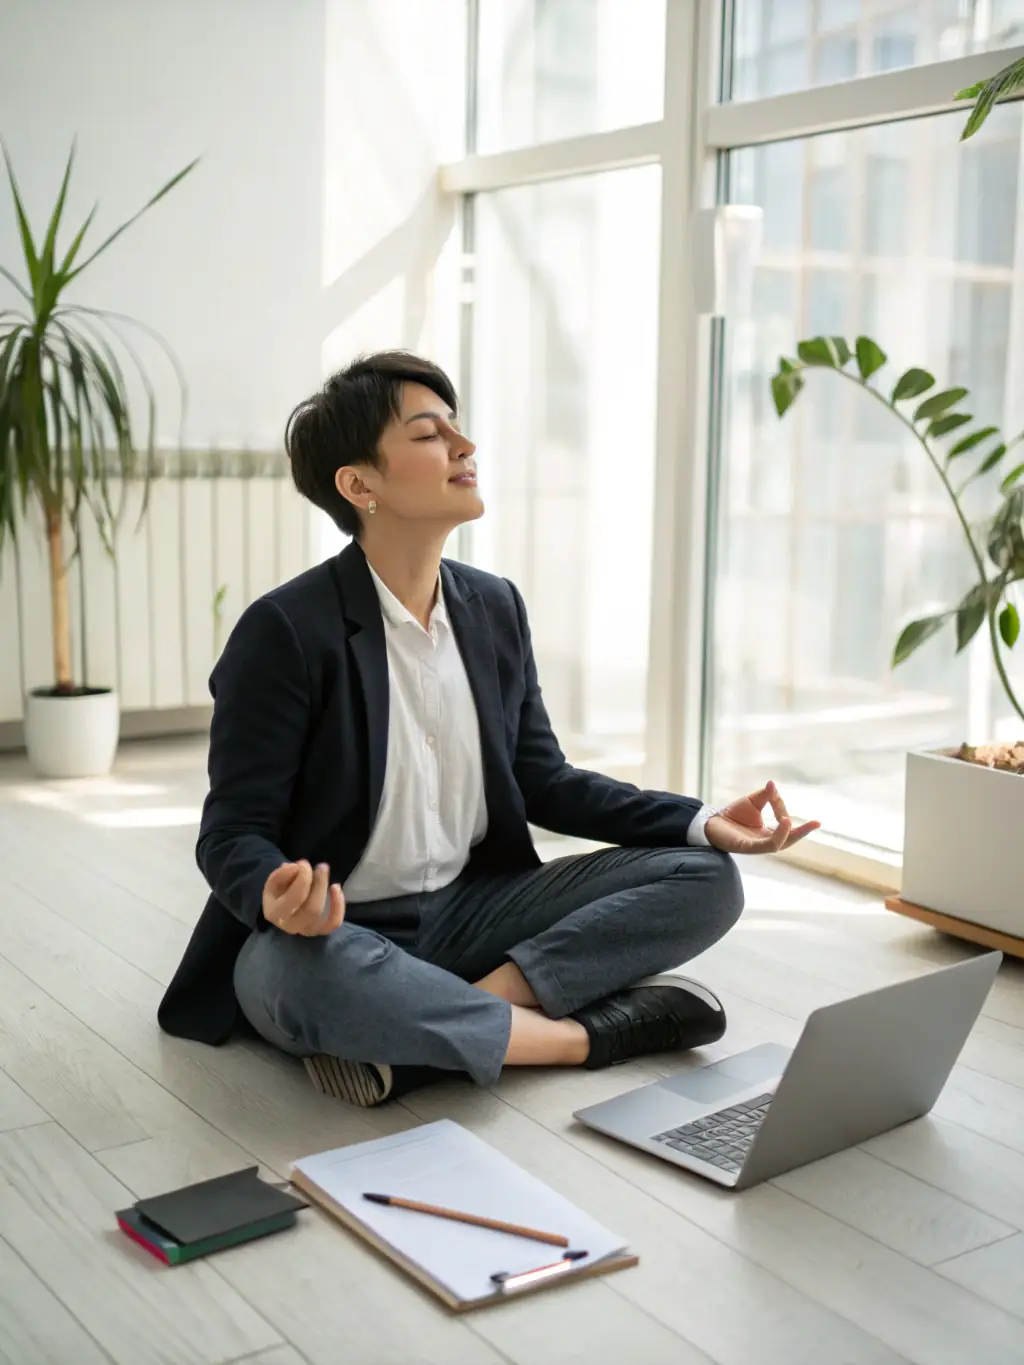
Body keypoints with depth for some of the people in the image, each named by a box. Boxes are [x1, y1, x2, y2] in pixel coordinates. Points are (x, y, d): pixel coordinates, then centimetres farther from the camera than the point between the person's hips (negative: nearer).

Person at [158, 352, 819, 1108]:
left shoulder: (495, 607, 4)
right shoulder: (287, 630, -14)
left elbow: (545, 783, 10)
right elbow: (235, 830, -13)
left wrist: (699, 821, -3)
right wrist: (275, 899, -38)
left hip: (469, 910, 6)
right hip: (330, 932, -5)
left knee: (707, 877, -8)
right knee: (297, 973, -41)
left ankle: (451, 1017, -21)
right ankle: (586, 1033, -21)